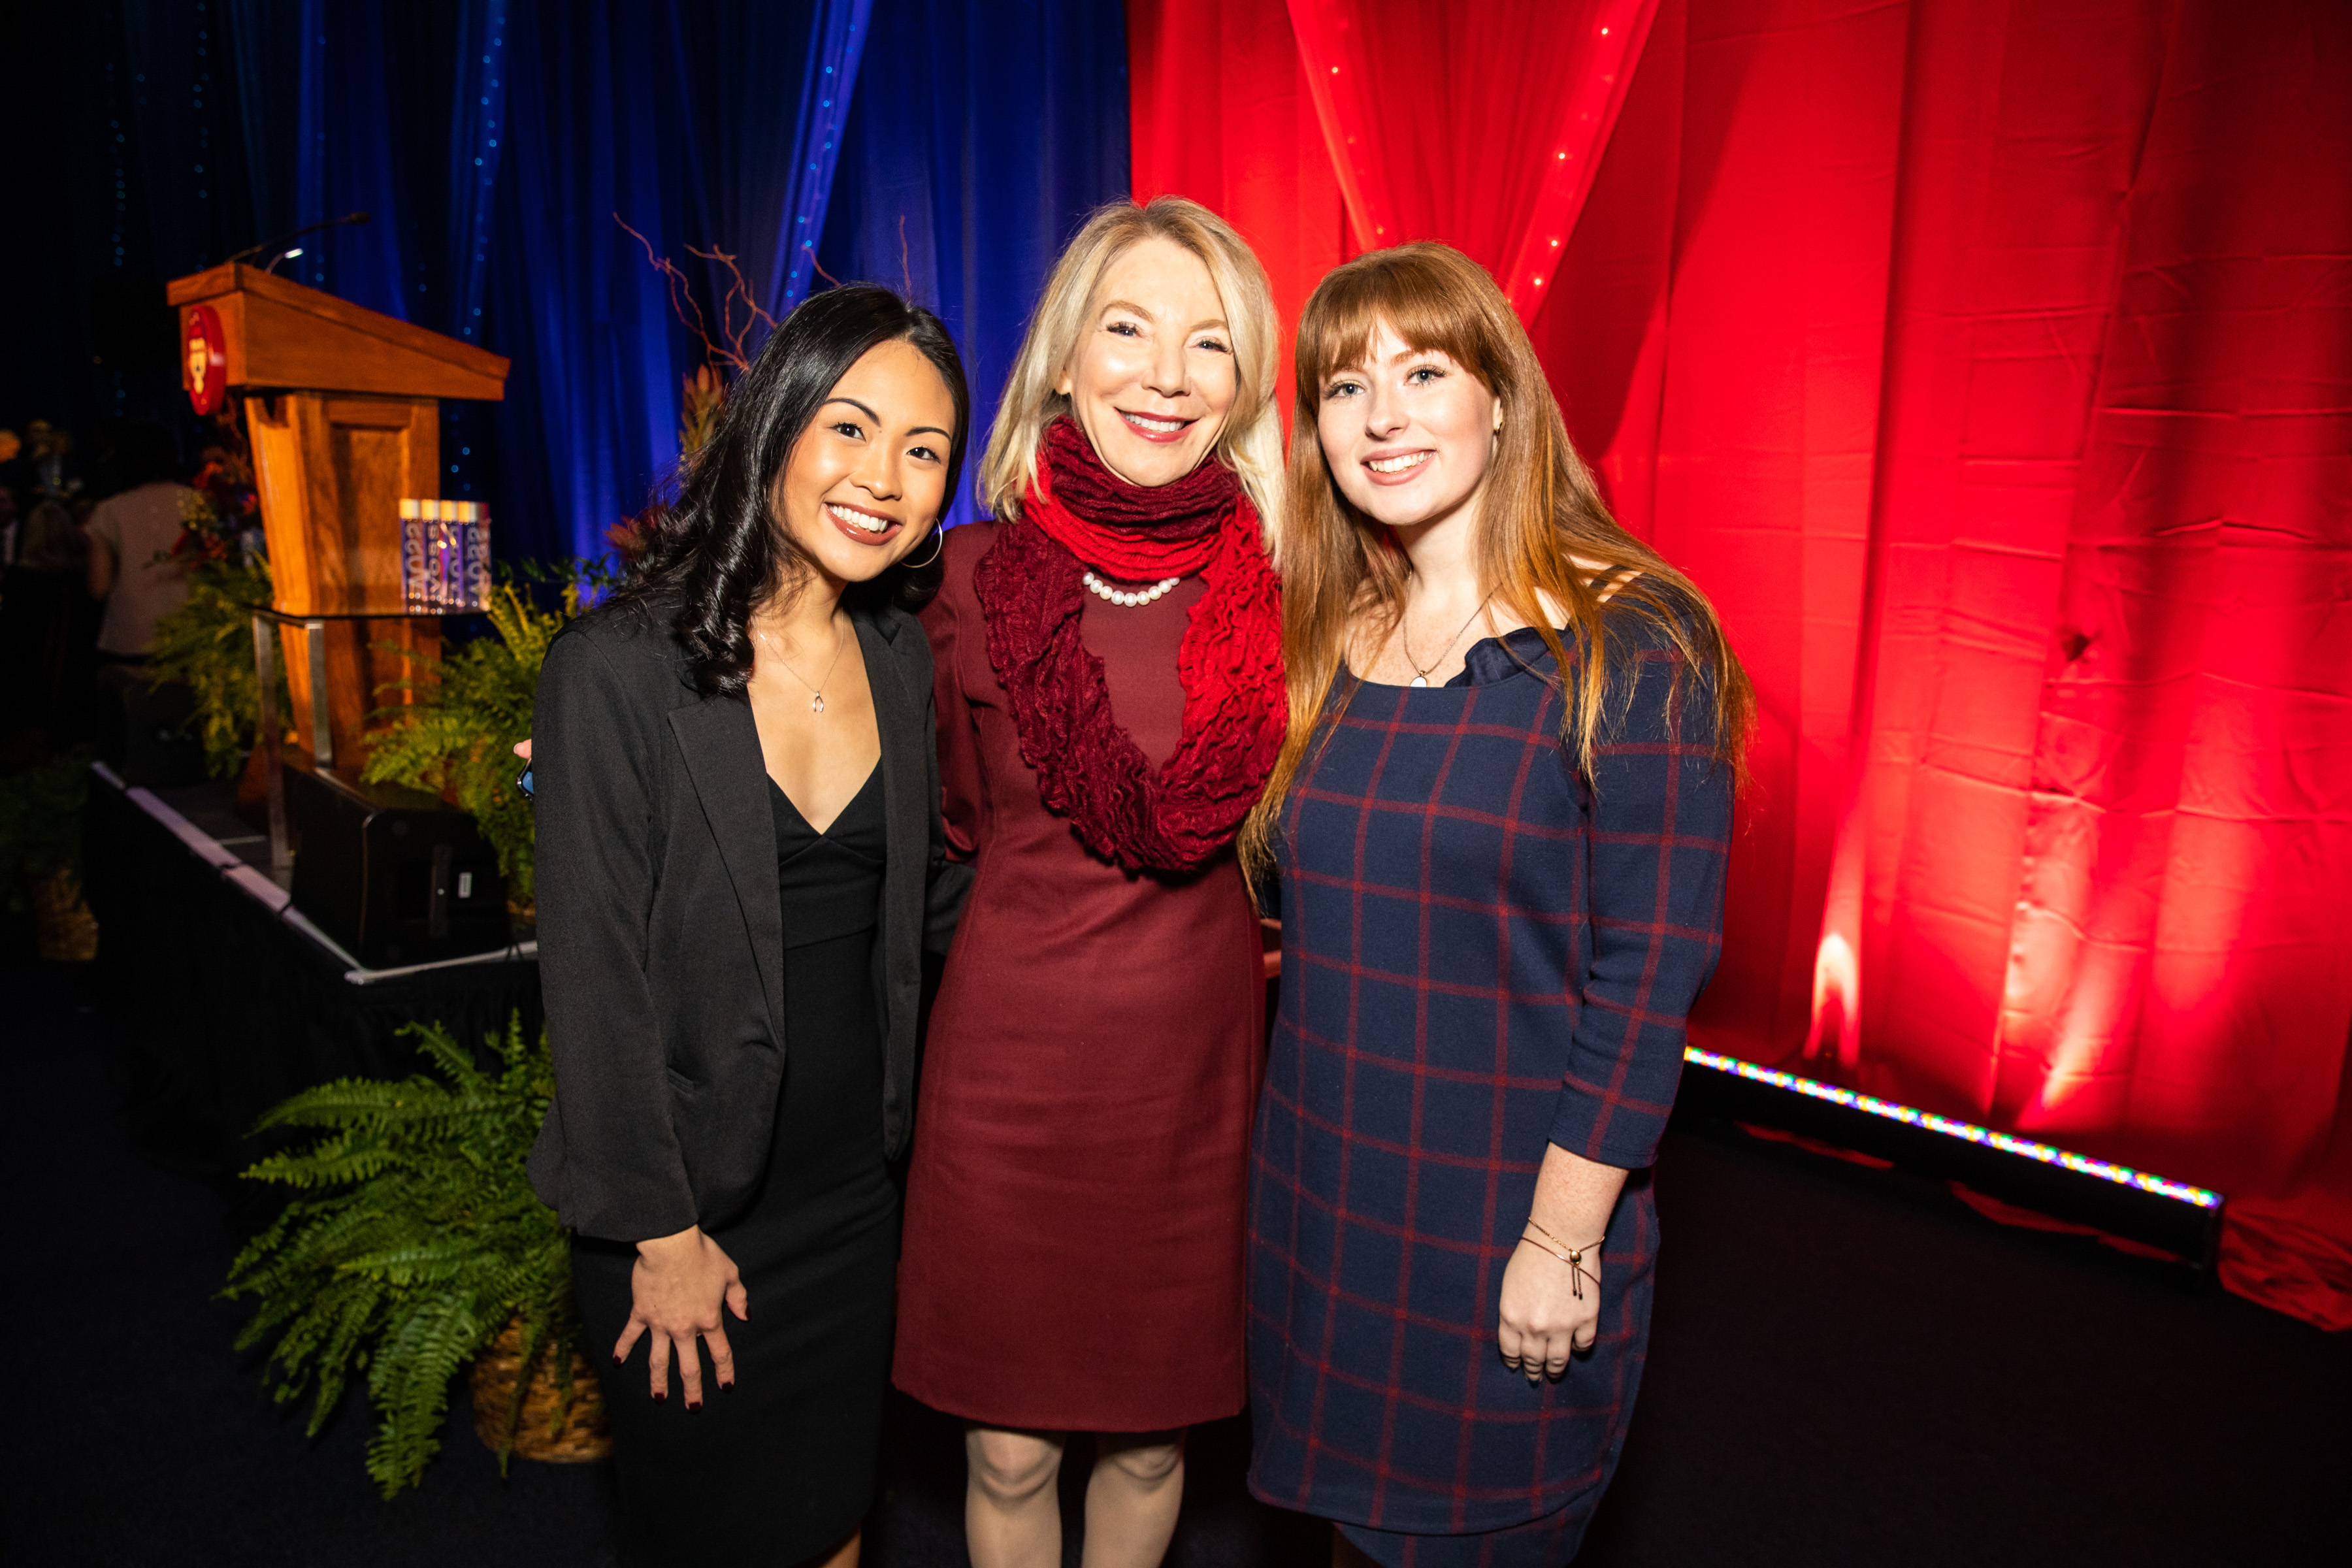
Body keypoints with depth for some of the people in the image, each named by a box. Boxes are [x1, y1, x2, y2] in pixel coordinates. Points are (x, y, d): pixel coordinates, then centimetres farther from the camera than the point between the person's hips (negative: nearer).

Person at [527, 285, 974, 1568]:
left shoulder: (901, 656, 0)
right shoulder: (621, 666, -17)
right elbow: (592, 971, -15)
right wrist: (660, 1231, -12)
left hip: (855, 1193, 4)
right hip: (689, 1211, -4)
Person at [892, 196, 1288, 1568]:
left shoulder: (1279, 582, -5)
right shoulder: (978, 576, -6)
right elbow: (959, 827, 8)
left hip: (1199, 1067, 1)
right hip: (1011, 1061, -1)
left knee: (1153, 1437, 19)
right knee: (1009, 1452, 14)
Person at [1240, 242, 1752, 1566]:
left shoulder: (1629, 648, -14)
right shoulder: (1336, 646, 4)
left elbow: (1649, 978, -16)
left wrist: (1560, 1239, -15)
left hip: (1512, 1222, -5)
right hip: (1324, 1201, 5)